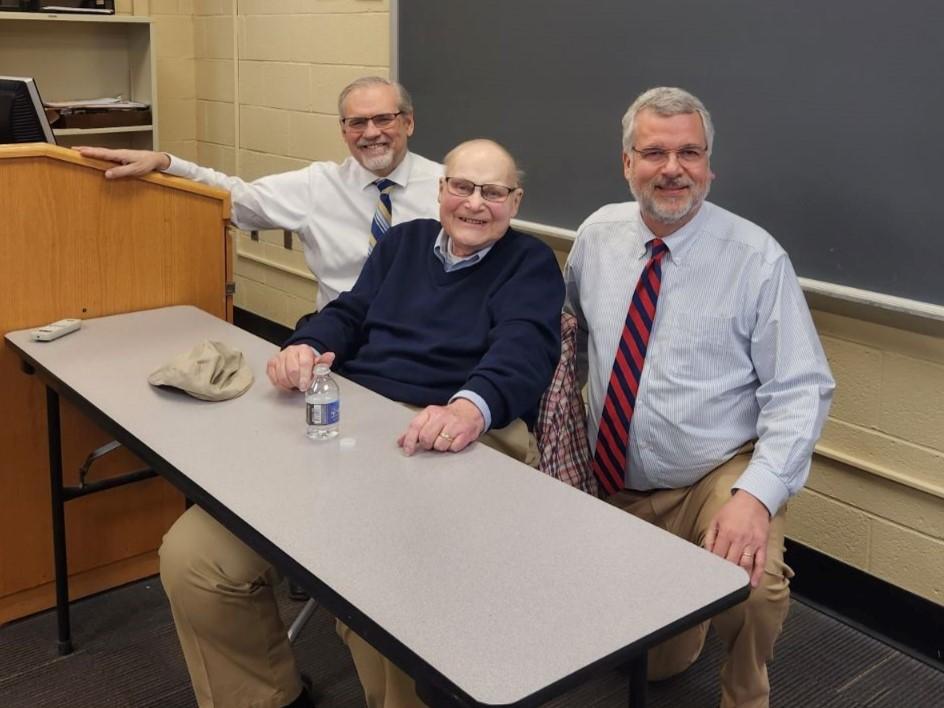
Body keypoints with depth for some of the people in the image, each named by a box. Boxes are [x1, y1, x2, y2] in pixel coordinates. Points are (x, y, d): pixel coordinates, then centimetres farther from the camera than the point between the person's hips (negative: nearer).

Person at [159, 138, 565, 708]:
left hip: (453, 446, -5)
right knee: (190, 556, -12)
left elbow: (523, 349, -11)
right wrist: (305, 346, -5)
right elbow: (349, 315, 21)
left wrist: (471, 407, -33)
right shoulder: (404, 241, 25)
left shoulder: (532, 265, 8)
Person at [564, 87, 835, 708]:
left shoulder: (756, 257, -11)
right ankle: (678, 638, 38)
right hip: (612, 487, 4)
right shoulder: (597, 235, 1)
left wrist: (755, 494, -27)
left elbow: (800, 393, -12)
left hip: (716, 481, -3)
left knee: (751, 585, -31)